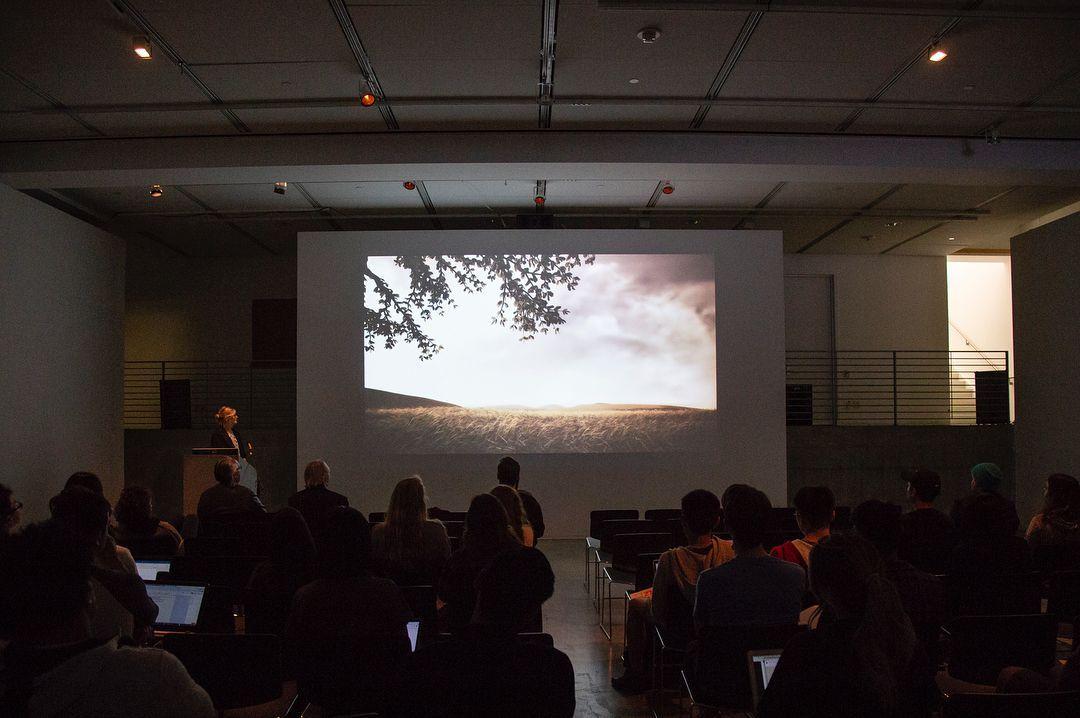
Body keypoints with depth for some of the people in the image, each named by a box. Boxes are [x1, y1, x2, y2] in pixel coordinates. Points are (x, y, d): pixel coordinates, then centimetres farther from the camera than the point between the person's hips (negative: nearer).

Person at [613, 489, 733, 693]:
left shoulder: (671, 559, -30)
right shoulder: (731, 551, -22)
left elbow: (658, 611, -20)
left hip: (682, 629, -4)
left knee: (636, 603, 26)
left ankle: (636, 675, 32)